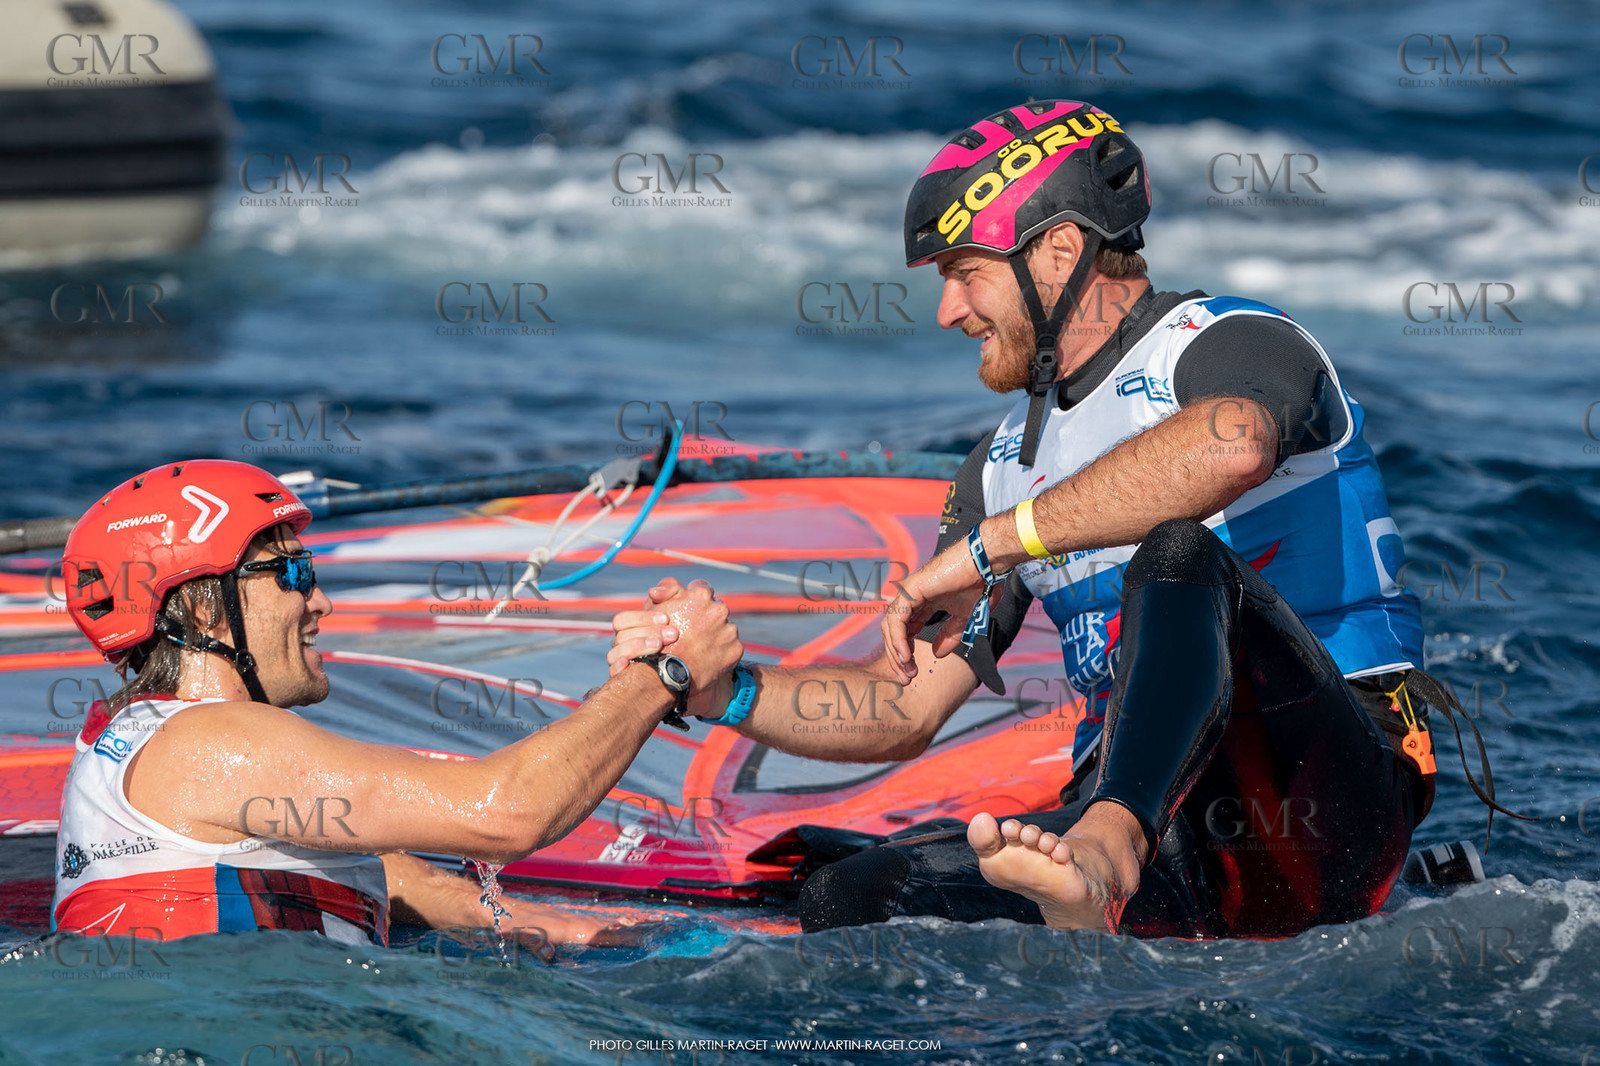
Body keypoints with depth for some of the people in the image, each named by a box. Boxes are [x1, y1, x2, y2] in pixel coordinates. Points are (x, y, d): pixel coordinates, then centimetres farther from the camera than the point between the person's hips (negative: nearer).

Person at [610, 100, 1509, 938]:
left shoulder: (1229, 345, -3)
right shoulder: (1009, 464, 20)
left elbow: (1228, 446, -31)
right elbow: (905, 711, 21)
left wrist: (988, 547, -24)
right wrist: (726, 691, 4)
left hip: (1332, 804, -7)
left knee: (1179, 555, -34)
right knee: (851, 899, -12)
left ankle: (1101, 859, -55)